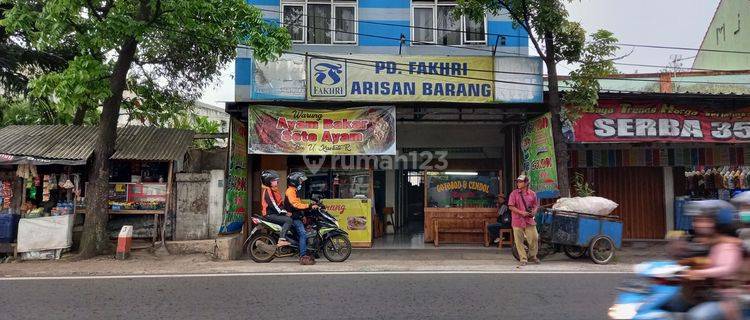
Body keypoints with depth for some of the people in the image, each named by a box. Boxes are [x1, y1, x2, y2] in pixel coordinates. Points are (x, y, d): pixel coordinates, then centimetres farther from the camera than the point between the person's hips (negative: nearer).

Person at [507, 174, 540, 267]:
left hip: (529, 220, 2)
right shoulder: (514, 193, -1)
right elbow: (511, 206, -5)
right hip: (518, 221, -2)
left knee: (534, 238, 1)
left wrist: (534, 211, -8)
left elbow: (536, 205, 14)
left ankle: (532, 257, 22)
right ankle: (523, 259, 13)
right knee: (519, 241, 1)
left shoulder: (532, 194, 6)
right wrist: (521, 212, -16)